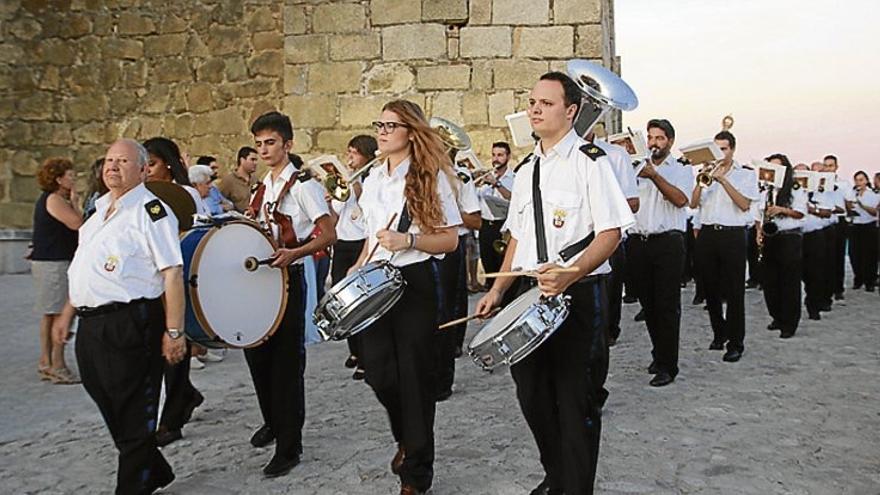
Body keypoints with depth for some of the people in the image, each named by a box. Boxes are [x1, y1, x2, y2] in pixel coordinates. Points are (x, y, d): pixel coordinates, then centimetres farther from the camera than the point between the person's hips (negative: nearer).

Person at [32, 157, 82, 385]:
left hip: (51, 261, 11)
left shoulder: (53, 199, 19)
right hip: (54, 263, -11)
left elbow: (73, 226, 17)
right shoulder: (54, 199, -13)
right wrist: (74, 201, -9)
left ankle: (46, 362, 20)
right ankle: (57, 366, -7)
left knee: (49, 314, 13)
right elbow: (77, 223, -22)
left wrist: (72, 201, 9)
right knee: (60, 314, -9)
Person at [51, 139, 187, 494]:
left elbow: (172, 274, -17)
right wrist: (67, 315, 23)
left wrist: (173, 332, -21)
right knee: (108, 406, 18)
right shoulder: (101, 209, 16)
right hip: (91, 325, 9)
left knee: (133, 416, 3)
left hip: (129, 325, -9)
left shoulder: (151, 211, -10)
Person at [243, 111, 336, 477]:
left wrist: (294, 253, -28)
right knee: (256, 355, 16)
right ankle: (272, 420, 39)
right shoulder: (261, 190, 14)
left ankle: (289, 446, 9)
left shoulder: (303, 185, -9)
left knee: (286, 363, -2)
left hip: (288, 281, -7)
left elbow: (329, 235, -15)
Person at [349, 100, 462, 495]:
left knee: (414, 374, 1)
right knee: (377, 369, 3)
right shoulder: (374, 177, 11)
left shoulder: (431, 178, -7)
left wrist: (408, 241, -22)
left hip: (415, 283, -5)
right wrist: (358, 267, 10)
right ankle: (406, 436, 34)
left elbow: (449, 240, -9)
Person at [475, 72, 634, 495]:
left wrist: (569, 275, -29)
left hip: (579, 294, -7)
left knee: (576, 399, 1)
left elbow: (611, 233, -14)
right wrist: (497, 290, 11)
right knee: (532, 392, 14)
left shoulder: (589, 161, -7)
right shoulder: (526, 171, 14)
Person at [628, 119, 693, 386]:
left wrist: (654, 176, -22)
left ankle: (668, 365, 1)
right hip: (639, 241, 4)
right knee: (647, 303, 10)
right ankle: (659, 354, 26)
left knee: (667, 305, -4)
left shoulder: (681, 169, 5)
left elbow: (680, 199, -13)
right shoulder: (638, 167, 15)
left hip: (667, 242, -4)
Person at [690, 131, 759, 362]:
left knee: (734, 291, -3)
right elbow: (693, 203, 6)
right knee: (710, 288, 10)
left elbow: (744, 204, -9)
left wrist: (723, 180, -13)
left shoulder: (746, 174, 5)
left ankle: (736, 343, 3)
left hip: (732, 235, -4)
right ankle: (719, 333, 26)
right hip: (707, 233, 4)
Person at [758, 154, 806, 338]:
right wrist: (759, 232, 3)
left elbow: (800, 213, -5)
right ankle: (777, 317, 21)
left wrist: (782, 209, -19)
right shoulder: (765, 191, 15)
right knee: (769, 280, 6)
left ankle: (789, 324, 2)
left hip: (790, 239, -5)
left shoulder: (796, 190, 0)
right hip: (769, 239, 5)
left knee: (789, 282, -4)